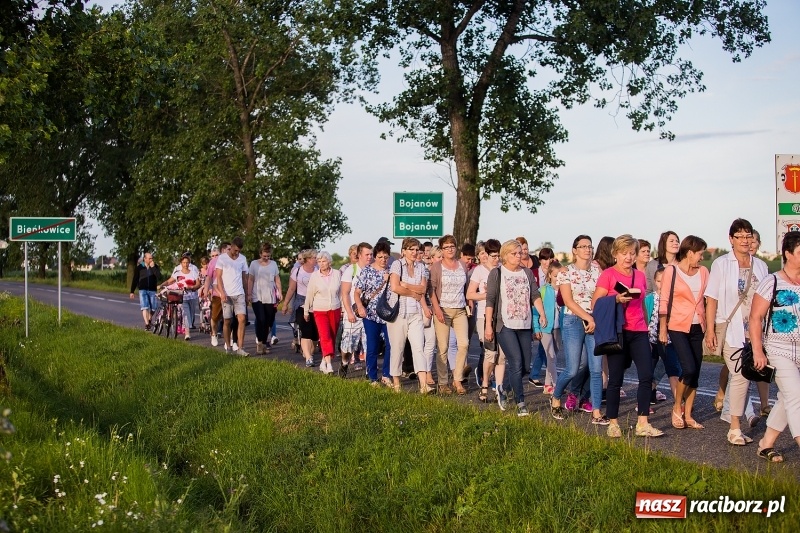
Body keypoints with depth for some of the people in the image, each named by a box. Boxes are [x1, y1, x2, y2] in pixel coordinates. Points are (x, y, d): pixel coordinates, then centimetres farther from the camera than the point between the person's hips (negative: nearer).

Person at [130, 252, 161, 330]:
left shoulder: (155, 267, 7)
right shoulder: (139, 267, 4)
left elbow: (159, 276, -10)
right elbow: (135, 280, 7)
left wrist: (153, 267, -13)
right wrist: (132, 292, 5)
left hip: (152, 290, 2)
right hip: (143, 290, -1)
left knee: (153, 308, 2)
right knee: (145, 307, -13)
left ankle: (149, 320, 28)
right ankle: (147, 324, -17)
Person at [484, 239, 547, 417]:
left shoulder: (527, 273, 13)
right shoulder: (496, 273, 0)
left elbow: (535, 295, 7)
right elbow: (490, 300, -3)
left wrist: (542, 314, -8)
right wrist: (488, 325, -7)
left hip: (525, 325, 5)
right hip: (505, 325, -5)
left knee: (525, 364, 6)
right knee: (516, 362, -13)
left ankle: (503, 388, 29)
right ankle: (520, 403, -7)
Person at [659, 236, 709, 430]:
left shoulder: (703, 271, 9)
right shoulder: (671, 271, -4)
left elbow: (707, 300, 13)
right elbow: (664, 301, -4)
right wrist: (662, 329, -7)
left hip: (698, 327, 5)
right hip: (678, 327, -5)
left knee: (695, 372, 5)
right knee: (689, 368, -15)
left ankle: (688, 415, 14)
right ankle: (677, 408, 6)